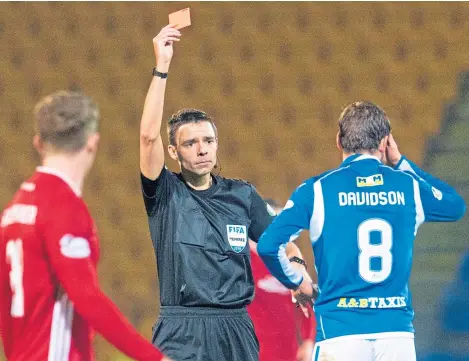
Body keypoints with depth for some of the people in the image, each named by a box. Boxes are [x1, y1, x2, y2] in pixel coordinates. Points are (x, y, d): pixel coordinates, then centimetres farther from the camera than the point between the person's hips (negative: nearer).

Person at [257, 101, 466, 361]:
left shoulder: (317, 189, 0)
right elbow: (456, 205, 29)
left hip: (340, 331, -2)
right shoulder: (408, 186, 7)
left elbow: (269, 245, -9)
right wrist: (401, 164, 28)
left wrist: (296, 283, 10)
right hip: (397, 329, 2)